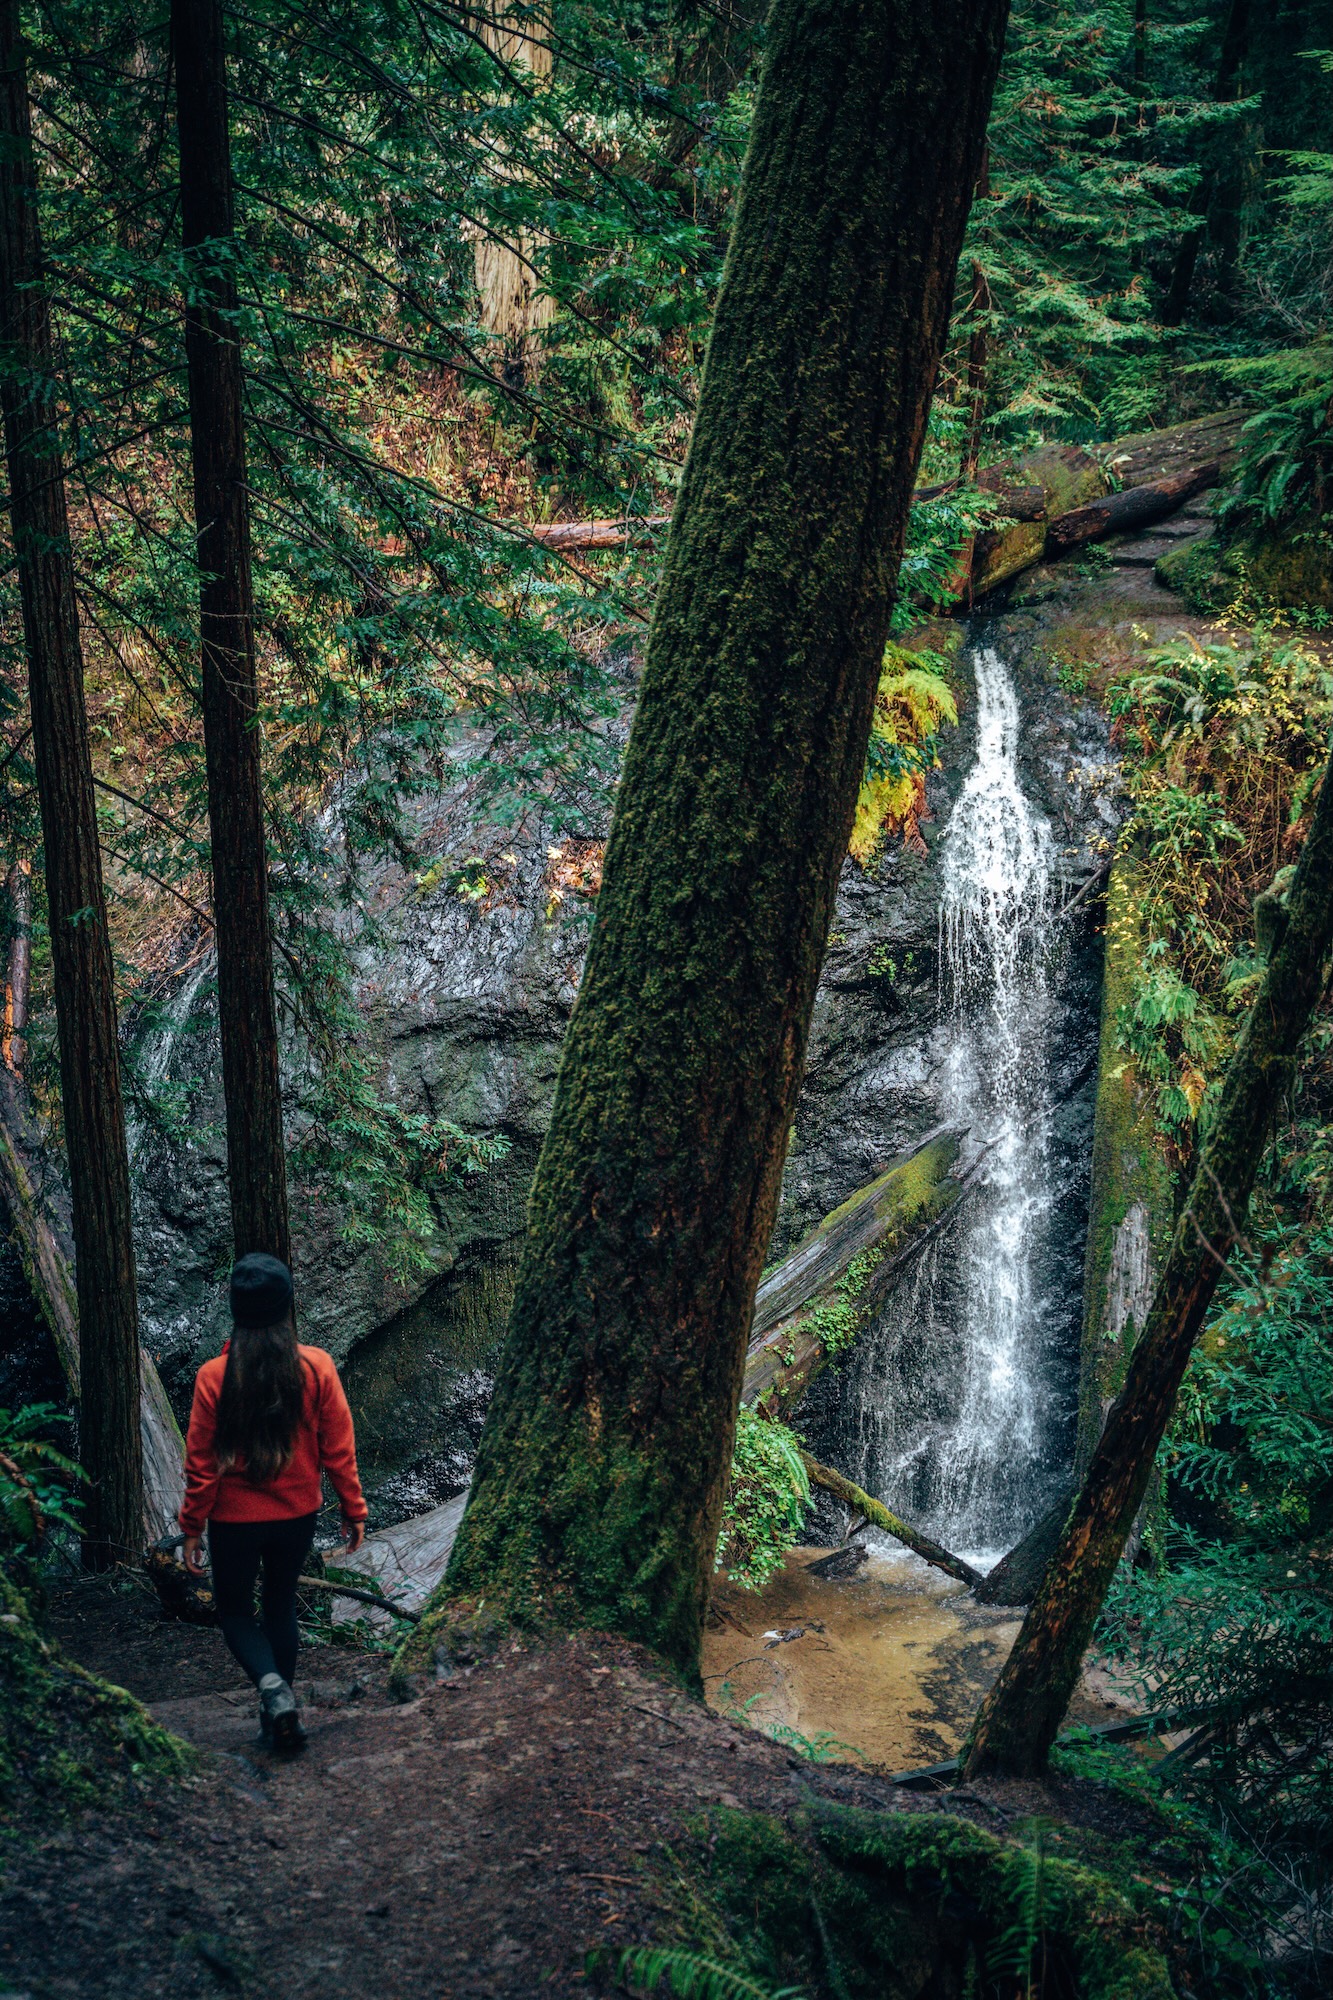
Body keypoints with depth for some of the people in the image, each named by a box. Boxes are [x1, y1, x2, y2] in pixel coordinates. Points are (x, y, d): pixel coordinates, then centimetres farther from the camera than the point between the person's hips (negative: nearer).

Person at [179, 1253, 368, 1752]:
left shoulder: (214, 1376, -16)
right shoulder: (316, 1367, -12)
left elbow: (201, 1465, -10)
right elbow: (339, 1450, -6)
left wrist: (192, 1529, 1)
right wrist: (353, 1511, 5)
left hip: (235, 1520, -2)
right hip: (298, 1517, 2)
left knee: (234, 1610, 16)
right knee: (281, 1606, 21)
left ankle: (272, 1685, -11)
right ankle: (281, 1716, 22)